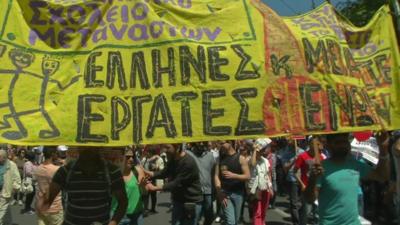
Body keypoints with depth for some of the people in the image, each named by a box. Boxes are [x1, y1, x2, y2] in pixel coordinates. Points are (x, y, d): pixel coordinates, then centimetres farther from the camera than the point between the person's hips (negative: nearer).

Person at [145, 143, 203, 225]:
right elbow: (164, 173, 7)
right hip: (178, 201, 8)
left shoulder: (188, 162, -26)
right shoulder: (172, 159, 2)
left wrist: (155, 188, -22)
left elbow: (177, 184, -25)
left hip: (191, 203, -8)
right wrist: (149, 173, -9)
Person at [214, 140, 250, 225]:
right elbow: (216, 176, 0)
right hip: (225, 192, 0)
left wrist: (233, 175, -21)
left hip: (238, 193, 0)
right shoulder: (220, 158, 3)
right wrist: (220, 193, -11)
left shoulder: (240, 158, -5)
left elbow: (247, 176, -6)